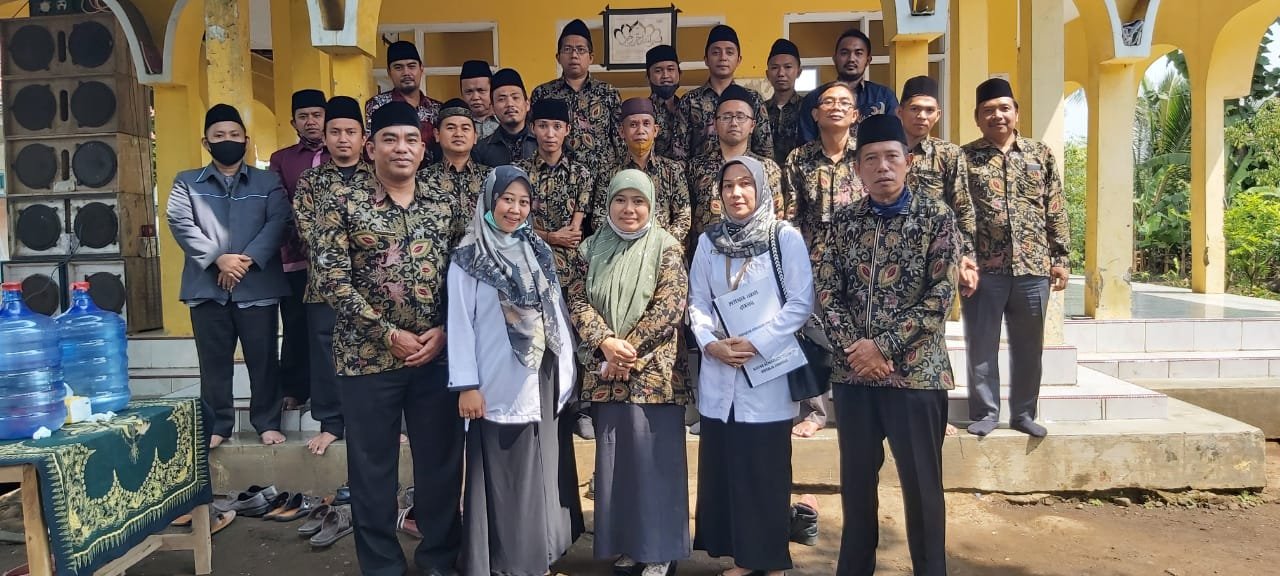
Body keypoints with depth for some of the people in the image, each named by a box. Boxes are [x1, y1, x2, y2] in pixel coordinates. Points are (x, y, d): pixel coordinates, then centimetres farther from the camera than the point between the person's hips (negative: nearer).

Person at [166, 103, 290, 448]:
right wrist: (218, 258, -15)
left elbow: (277, 224, -3)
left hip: (257, 286, -1)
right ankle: (218, 425, 18)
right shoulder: (187, 183, 13)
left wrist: (248, 260, -15)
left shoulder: (268, 182, 11)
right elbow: (181, 223, -2)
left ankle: (267, 423, 16)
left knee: (262, 359, 4)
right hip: (207, 287, 1)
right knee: (214, 361, 7)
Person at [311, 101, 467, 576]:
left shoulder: (447, 208, 7)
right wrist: (389, 334, -13)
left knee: (441, 461, 10)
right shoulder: (342, 208, -2)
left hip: (438, 355, 2)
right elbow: (332, 280, -9)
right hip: (368, 356, -2)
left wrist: (444, 331, -8)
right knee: (372, 467, 8)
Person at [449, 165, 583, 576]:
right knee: (502, 477, 2)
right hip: (499, 384, -5)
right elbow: (460, 322, -8)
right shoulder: (468, 257, -5)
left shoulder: (538, 252, 10)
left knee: (541, 472, 11)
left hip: (541, 380, 5)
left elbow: (556, 313, 11)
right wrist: (466, 385, -12)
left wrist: (566, 372, 7)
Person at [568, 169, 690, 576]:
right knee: (614, 457, 9)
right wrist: (605, 342, -15)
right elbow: (577, 301, 2)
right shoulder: (591, 248, 9)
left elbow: (670, 305, -10)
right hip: (606, 374, 4)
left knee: (655, 456, 0)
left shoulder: (666, 247, -1)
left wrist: (628, 351, -14)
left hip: (654, 373, -3)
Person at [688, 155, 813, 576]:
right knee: (724, 466, 7)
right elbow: (697, 302, 9)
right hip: (718, 371, 4)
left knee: (767, 468, 1)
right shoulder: (709, 241, 9)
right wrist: (711, 343, -9)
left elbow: (801, 303, -8)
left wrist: (756, 343, -15)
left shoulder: (786, 238, -3)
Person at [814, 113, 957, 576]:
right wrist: (852, 346, -11)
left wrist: (883, 346, -15)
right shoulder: (844, 222, 6)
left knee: (921, 485, 6)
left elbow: (940, 296, -10)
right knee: (855, 480, 14)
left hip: (916, 371, -3)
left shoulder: (937, 218, -4)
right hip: (852, 372, 3)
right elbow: (825, 290, 3)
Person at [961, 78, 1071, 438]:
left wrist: (1061, 258, 5)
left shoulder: (1041, 154, 10)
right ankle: (985, 412, 16)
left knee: (1028, 347, 11)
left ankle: (1023, 413, 24)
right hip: (984, 268, -2)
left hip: (1033, 268, 3)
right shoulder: (965, 157, 2)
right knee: (982, 345, 4)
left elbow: (1056, 212, 10)